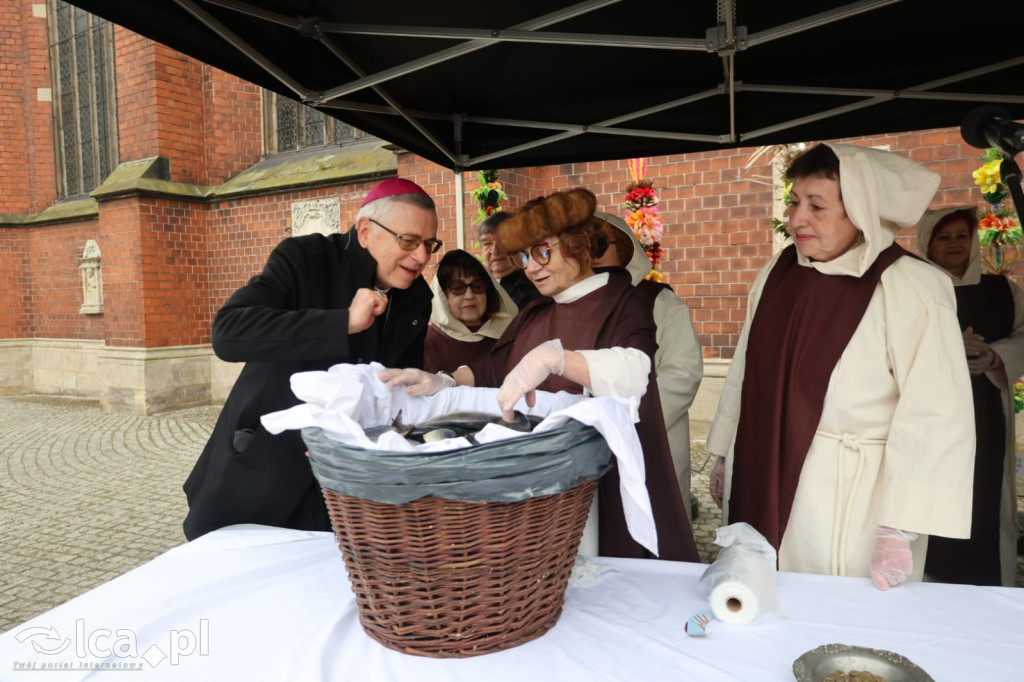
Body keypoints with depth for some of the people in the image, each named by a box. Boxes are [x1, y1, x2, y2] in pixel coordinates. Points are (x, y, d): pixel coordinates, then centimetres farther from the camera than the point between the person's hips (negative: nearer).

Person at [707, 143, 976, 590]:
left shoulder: (910, 290, -13)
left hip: (851, 504, -5)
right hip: (761, 485, 5)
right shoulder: (777, 272, 4)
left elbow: (936, 419, -17)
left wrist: (900, 532, -19)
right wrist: (724, 456, 14)